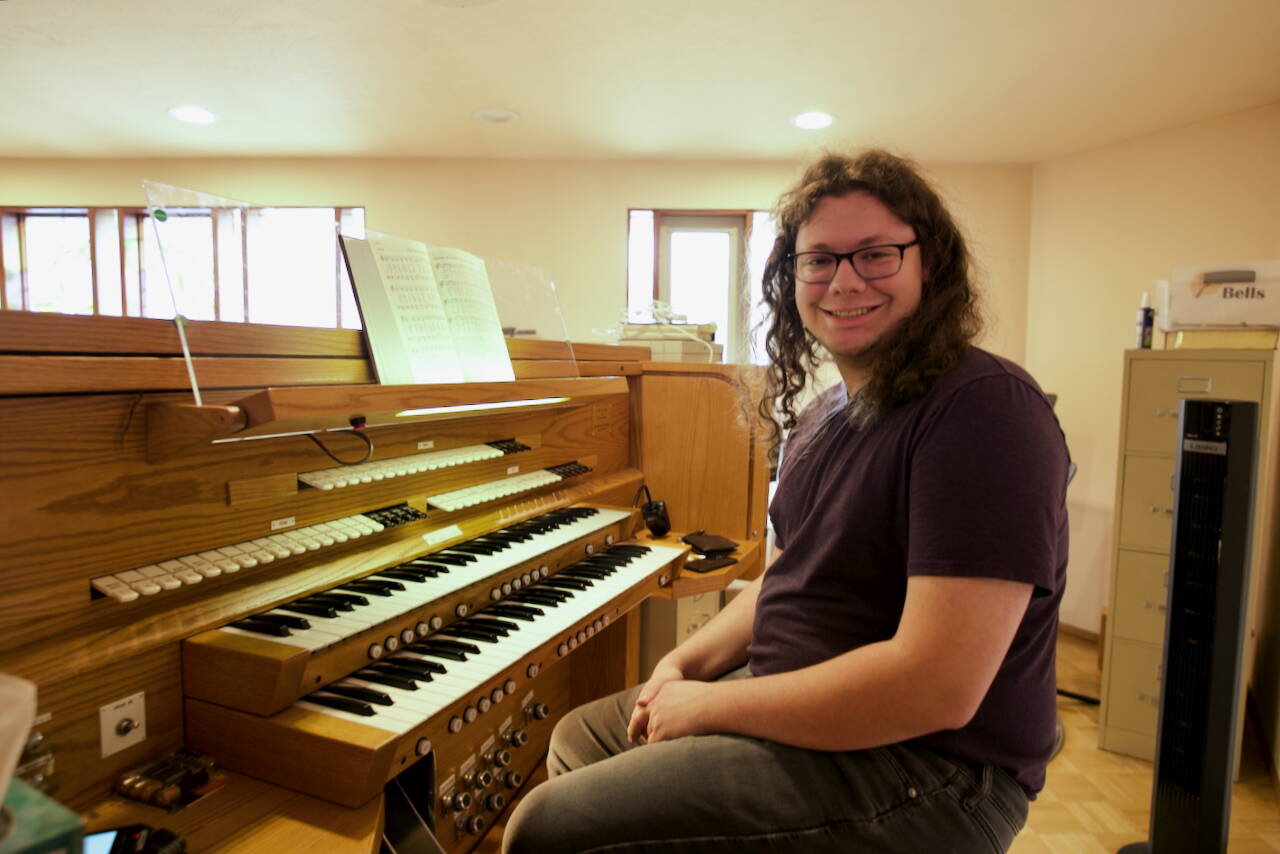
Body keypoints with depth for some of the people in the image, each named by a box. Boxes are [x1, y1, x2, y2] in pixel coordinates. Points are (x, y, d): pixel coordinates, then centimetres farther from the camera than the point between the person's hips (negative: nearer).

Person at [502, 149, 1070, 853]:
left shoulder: (986, 407, -21)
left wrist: (708, 704, -19)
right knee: (577, 740, 19)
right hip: (798, 701, 9)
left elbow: (939, 688, -28)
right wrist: (686, 662, 1)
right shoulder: (822, 413, 8)